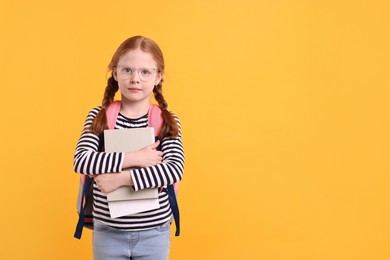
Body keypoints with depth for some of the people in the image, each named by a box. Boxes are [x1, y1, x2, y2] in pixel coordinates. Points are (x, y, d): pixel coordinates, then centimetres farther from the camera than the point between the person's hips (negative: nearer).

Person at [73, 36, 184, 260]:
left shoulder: (168, 121, -6)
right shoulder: (99, 116, -3)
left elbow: (175, 169, -18)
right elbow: (81, 161, -16)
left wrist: (121, 178, -24)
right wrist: (132, 158, -24)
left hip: (154, 233, 0)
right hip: (108, 232, 0)